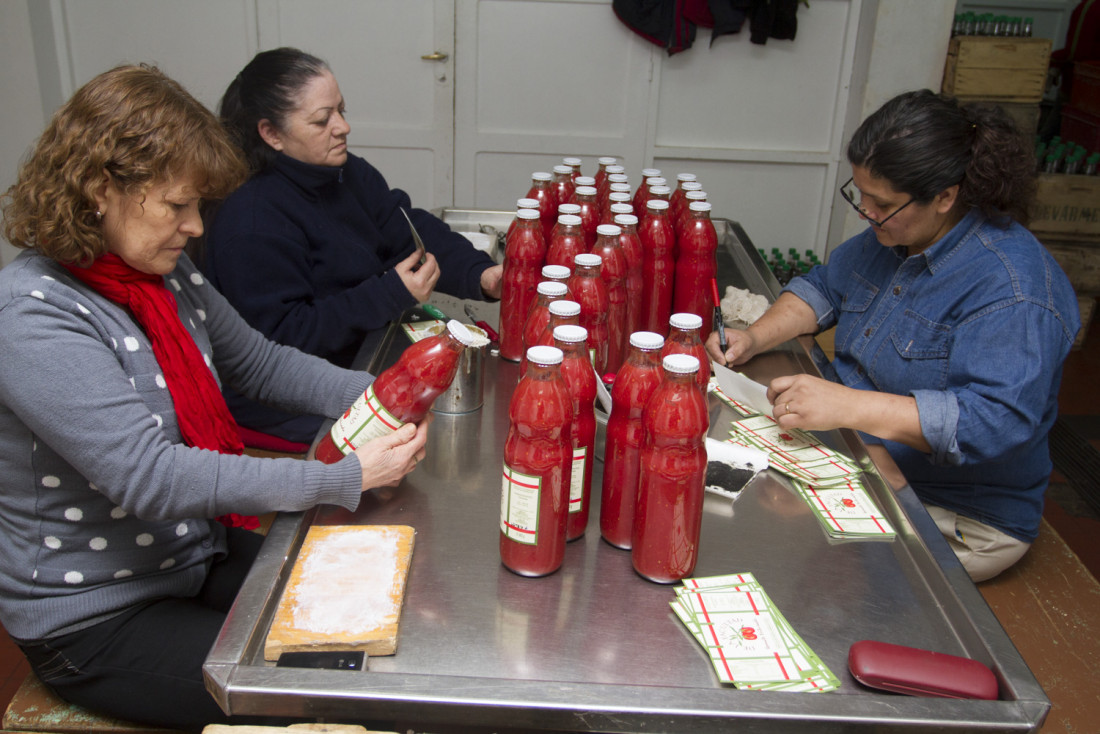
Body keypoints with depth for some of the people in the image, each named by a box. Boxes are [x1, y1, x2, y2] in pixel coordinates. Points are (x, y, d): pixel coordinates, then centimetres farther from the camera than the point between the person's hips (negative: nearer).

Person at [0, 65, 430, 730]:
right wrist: (347, 479, -32)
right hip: (98, 618, -7)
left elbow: (256, 362, 10)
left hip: (200, 557, 7)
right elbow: (150, 477, -33)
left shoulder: (166, 272, -1)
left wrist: (375, 396, -7)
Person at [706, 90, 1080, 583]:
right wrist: (755, 338, -3)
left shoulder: (1013, 289, -25)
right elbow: (826, 287, 16)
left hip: (956, 521, -8)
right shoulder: (892, 233, 3)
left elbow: (998, 420, -33)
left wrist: (847, 406, -40)